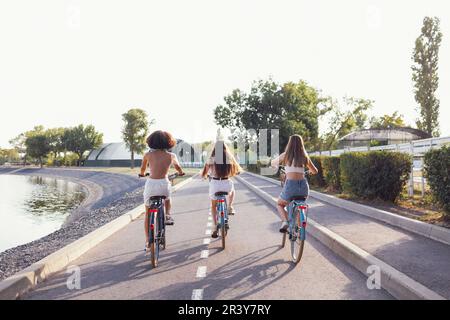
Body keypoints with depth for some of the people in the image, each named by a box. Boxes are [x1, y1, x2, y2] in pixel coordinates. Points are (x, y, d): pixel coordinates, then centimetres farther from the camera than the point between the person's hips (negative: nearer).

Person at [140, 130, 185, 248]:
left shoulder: (148, 154, 3)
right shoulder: (171, 156, 3)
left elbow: (142, 169, 20)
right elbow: (178, 167, 24)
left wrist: (142, 174, 43)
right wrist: (181, 172, 46)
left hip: (151, 183, 0)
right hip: (164, 183, 0)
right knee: (167, 198, 38)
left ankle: (147, 239, 17)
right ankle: (167, 215, 18)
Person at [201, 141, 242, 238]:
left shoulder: (211, 159, -5)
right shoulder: (230, 159, -2)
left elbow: (204, 173, -2)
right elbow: (237, 171, 8)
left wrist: (207, 175, 21)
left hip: (215, 184, -1)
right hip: (227, 184, 1)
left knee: (213, 206, 22)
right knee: (232, 190, 39)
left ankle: (216, 228, 16)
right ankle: (230, 207, 23)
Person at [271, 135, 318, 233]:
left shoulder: (285, 155, 2)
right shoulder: (304, 156, 8)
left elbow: (272, 163, 19)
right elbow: (315, 171, 18)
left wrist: (278, 165, 41)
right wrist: (309, 171, 40)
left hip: (290, 185, -3)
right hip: (304, 185, 3)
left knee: (280, 204, 24)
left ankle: (285, 221, -2)